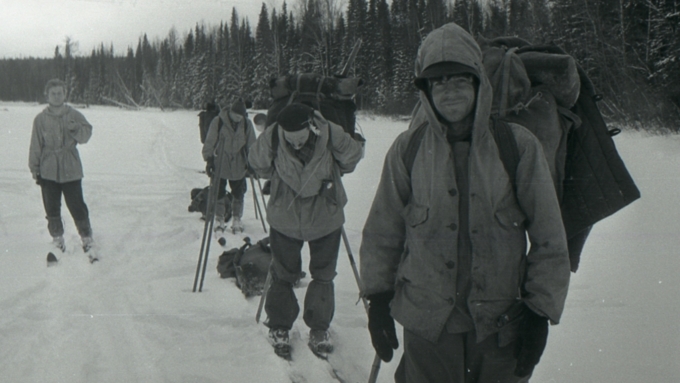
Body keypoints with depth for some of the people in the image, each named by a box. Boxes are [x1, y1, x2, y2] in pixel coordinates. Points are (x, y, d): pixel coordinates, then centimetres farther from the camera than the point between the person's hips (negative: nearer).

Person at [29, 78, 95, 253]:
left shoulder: (74, 115, 1)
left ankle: (86, 236, 16)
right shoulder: (41, 119, 0)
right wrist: (35, 169, 4)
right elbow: (36, 146, 4)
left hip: (71, 170, -1)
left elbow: (86, 135, -5)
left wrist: (75, 128, -25)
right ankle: (57, 238, 25)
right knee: (52, 208, 9)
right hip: (48, 171, 1)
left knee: (77, 206, -1)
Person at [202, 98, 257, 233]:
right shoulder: (218, 122, -10)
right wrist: (209, 159, -7)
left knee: (238, 194, 8)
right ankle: (219, 219, 19)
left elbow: (251, 145, 7)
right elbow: (210, 142, -4)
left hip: (239, 166, 2)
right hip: (220, 165, -2)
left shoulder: (247, 124, -3)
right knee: (219, 193, 6)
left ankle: (237, 219, 22)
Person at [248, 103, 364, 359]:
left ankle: (319, 329, 29)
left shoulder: (331, 135, -23)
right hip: (285, 219, 0)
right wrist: (281, 179, 1)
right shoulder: (271, 138, -22)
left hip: (325, 218, 0)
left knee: (323, 275, 12)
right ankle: (279, 328, 29)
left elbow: (352, 157, -2)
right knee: (284, 274, 10)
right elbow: (258, 164, 0)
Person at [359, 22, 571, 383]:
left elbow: (549, 238, -1)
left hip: (500, 325, 0)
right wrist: (378, 298, 7)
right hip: (427, 322, 1)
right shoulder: (408, 149, -3)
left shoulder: (518, 146, -7)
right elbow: (382, 232, 7)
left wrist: (540, 312, -2)